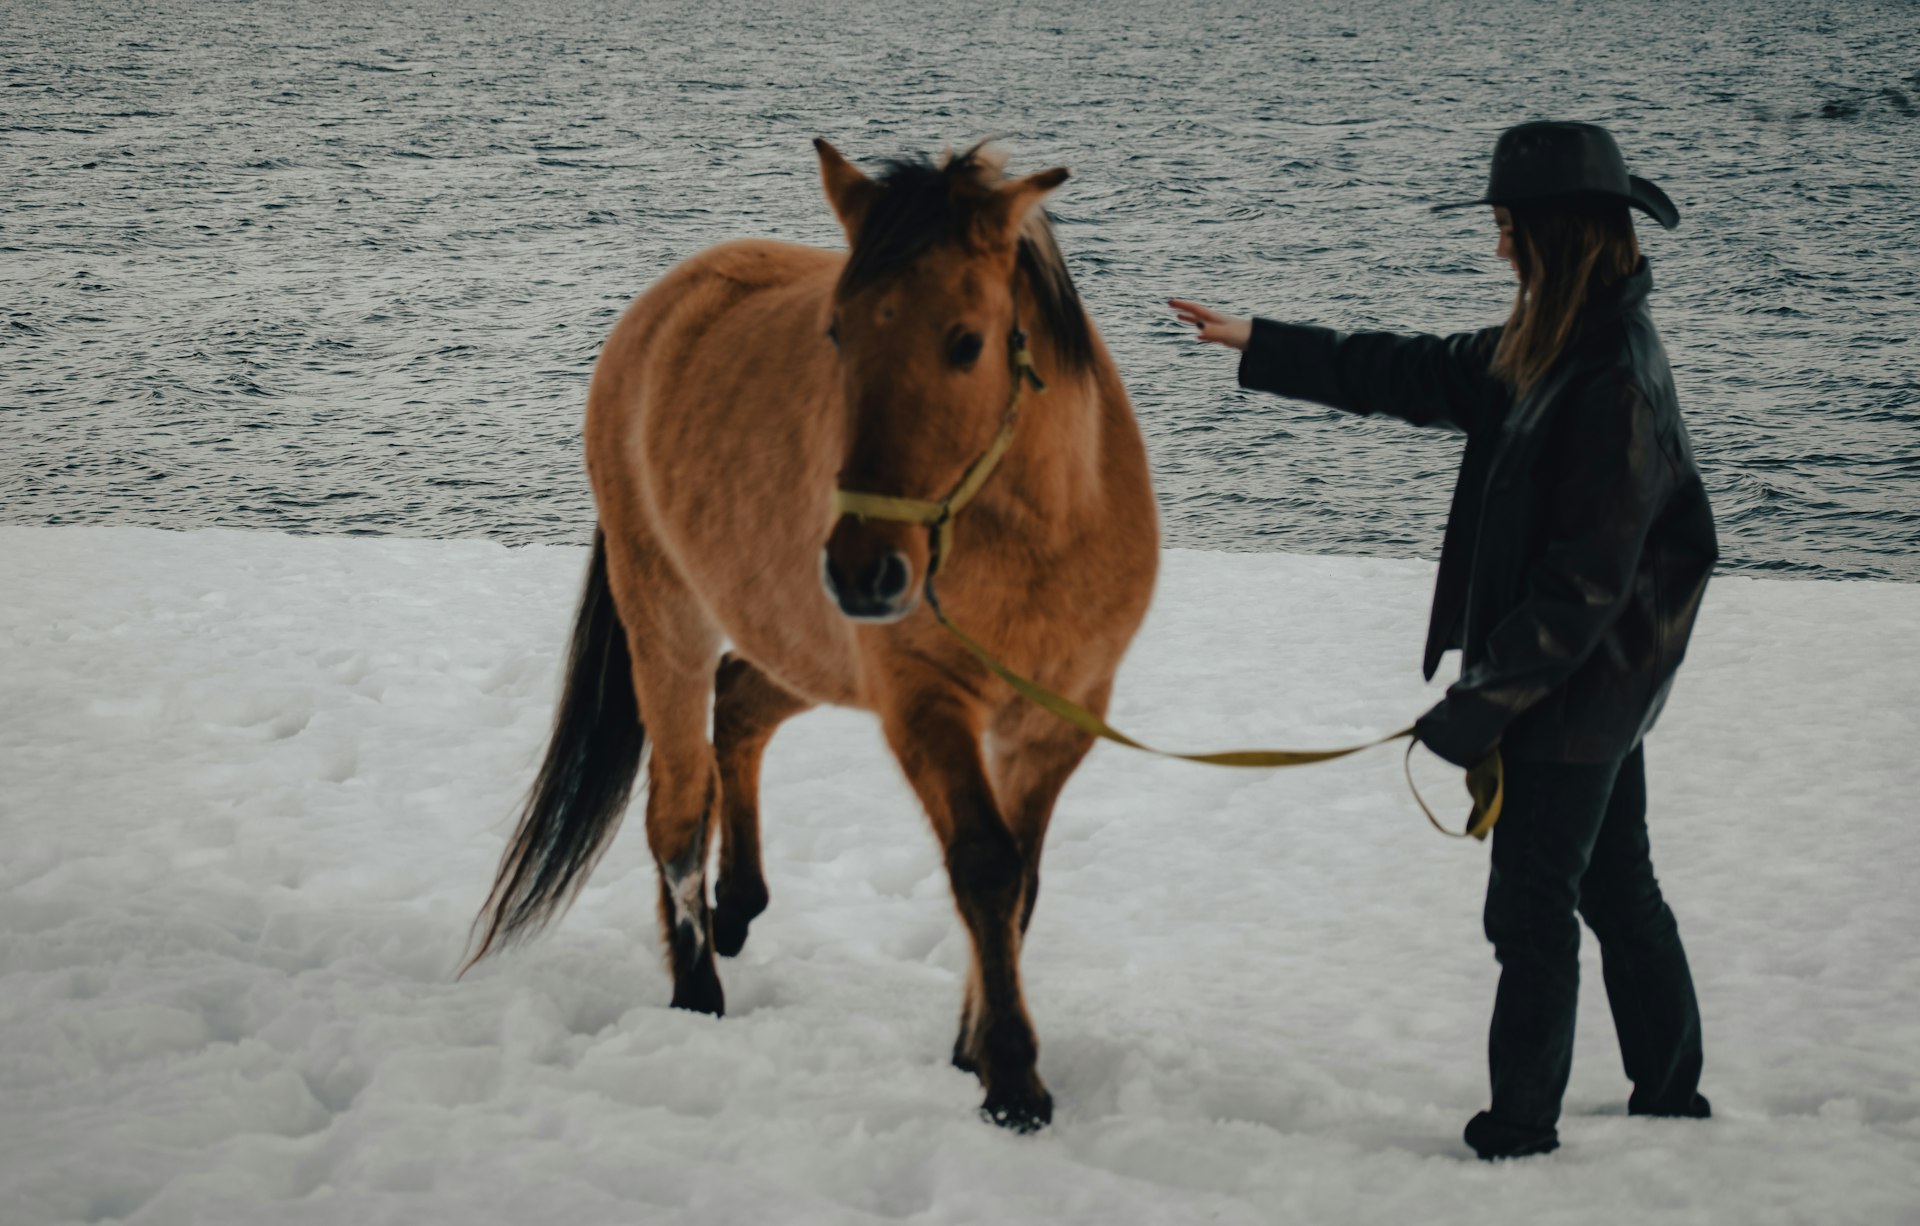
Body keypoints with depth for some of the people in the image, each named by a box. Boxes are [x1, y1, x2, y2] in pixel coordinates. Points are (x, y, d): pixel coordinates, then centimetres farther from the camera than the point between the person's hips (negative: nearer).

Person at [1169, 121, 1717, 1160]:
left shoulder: (1614, 384, -26)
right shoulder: (1553, 351, 4)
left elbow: (1583, 585, -26)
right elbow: (1418, 376, 15)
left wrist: (1478, 705, -20)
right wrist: (1257, 345, 18)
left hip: (1578, 696, -10)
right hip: (1600, 690, 10)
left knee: (1532, 913, 1)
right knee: (1619, 890, 19)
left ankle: (1519, 1138, 10)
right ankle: (1672, 1100, 30)